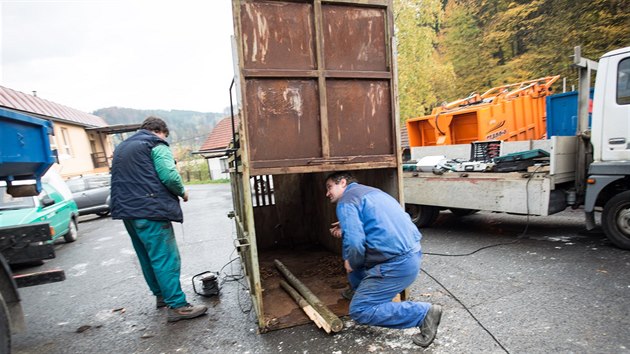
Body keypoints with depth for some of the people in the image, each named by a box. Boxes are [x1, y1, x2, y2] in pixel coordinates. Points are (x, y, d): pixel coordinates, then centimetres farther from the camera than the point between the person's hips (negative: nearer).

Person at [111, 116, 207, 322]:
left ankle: (161, 295, 29)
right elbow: (169, 176, -16)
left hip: (126, 209, 9)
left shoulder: (121, 148, 23)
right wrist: (182, 192, 1)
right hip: (150, 210, -9)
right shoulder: (156, 144, -3)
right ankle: (177, 306, -5)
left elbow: (122, 179, 24)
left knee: (147, 256, 17)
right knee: (166, 258, -8)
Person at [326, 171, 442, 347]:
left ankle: (424, 313, -2)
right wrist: (346, 229, 25)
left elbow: (355, 244, -20)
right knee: (346, 241, 21)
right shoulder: (369, 191, 20)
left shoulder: (346, 201, -8)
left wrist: (352, 264, 1)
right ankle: (362, 290, 35)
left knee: (359, 311, 0)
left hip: (398, 263, -9)